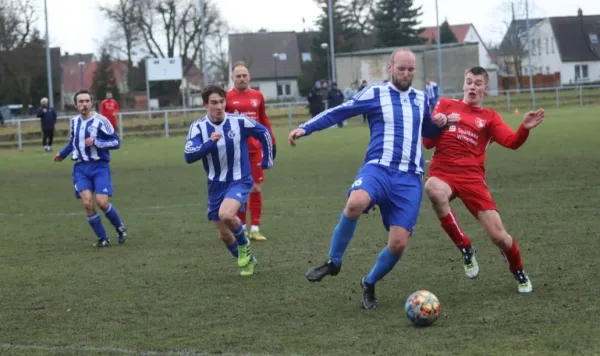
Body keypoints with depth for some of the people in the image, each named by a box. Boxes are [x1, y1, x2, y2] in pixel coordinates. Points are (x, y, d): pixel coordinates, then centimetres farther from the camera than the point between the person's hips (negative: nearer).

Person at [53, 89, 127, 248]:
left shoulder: (100, 121, -9)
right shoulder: (74, 121, 8)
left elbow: (116, 142, -7)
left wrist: (96, 142, -18)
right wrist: (62, 154, 36)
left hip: (99, 166, -4)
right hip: (81, 168, 4)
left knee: (102, 202, -16)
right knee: (87, 203, -13)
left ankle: (120, 228, 13)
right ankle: (103, 238, 3)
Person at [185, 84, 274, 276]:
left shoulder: (239, 121, -12)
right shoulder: (198, 127, -10)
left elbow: (264, 133, 6)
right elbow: (189, 156, -22)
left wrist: (267, 160, 10)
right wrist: (210, 142, -33)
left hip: (240, 181, -3)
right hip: (216, 185, 3)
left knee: (226, 215, -31)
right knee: (224, 235, 10)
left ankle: (244, 246, -1)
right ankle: (248, 260, 38)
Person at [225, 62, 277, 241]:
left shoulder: (257, 96, 9)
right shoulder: (227, 97, -2)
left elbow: (264, 121, 16)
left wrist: (272, 141, 13)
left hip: (255, 149, 3)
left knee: (256, 188, 2)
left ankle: (255, 229, 7)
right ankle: (242, 228, 12)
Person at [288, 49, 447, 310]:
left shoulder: (420, 99, 18)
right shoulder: (375, 94, 4)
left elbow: (427, 131, 34)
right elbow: (338, 112, 4)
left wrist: (439, 124, 12)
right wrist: (306, 128, -5)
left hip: (409, 179, 4)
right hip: (379, 168, -4)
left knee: (398, 243, -8)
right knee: (355, 203, -37)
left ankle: (369, 284, 21)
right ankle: (333, 262, -14)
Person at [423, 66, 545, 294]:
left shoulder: (489, 117, 14)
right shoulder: (446, 105, 15)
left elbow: (512, 142, -2)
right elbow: (427, 142, 10)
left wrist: (525, 129, -23)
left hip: (472, 177, 1)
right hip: (443, 172, 0)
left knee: (498, 235, -8)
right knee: (434, 190, -40)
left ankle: (519, 272, 26)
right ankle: (465, 248, -19)